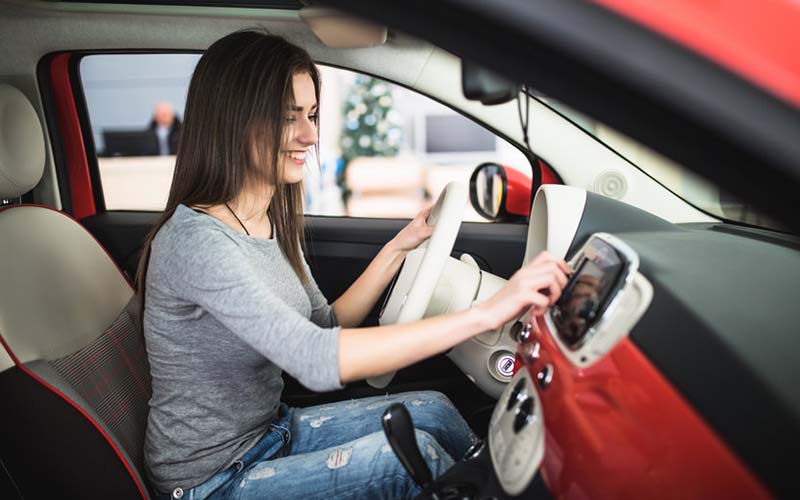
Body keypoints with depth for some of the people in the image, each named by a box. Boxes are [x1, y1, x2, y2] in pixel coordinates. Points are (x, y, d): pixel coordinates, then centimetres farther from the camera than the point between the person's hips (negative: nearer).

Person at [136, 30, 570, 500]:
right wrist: (485, 313, -40)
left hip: (273, 431, 7)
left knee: (431, 411, -4)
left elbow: (328, 327, 6)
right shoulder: (195, 241, -28)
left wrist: (399, 247, -2)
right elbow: (316, 361, -38)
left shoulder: (273, 221, 0)